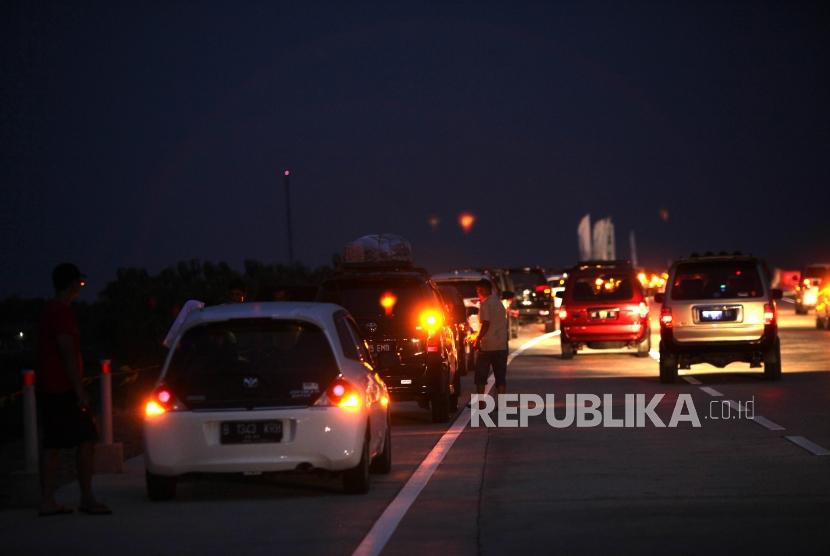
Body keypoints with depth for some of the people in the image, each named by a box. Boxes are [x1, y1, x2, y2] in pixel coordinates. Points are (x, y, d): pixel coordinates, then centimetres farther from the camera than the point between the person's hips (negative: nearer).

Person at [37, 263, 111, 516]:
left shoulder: (49, 312, 17)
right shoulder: (62, 313, -14)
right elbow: (68, 355, -18)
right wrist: (80, 391, -18)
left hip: (48, 389, 10)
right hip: (64, 391, -9)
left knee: (52, 445, 7)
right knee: (86, 440, -5)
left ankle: (47, 501, 5)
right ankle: (87, 499, -5)